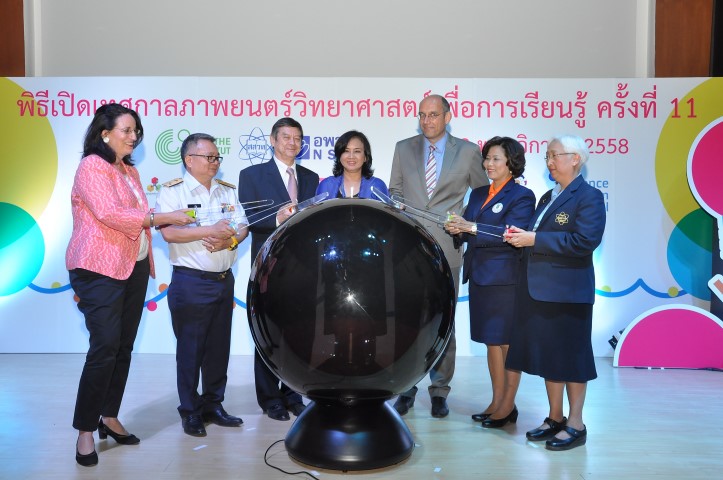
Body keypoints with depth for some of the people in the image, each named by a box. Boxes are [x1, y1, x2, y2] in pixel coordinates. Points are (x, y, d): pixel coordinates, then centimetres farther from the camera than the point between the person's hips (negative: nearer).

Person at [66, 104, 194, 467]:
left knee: (124, 348, 10)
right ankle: (85, 430, 5)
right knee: (104, 348, -9)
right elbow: (110, 214, -20)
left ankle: (109, 417, 22)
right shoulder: (91, 167, -8)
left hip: (134, 268, 8)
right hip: (100, 270, -8)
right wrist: (164, 217, -16)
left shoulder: (130, 171, 16)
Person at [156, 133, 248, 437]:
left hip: (224, 280, 6)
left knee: (219, 347, 12)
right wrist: (210, 231, -18)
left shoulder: (228, 191, 13)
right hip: (190, 282, -5)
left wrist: (229, 240, -13)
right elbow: (169, 232, -17)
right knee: (190, 349, 2)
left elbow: (242, 227, 8)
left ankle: (213, 404, 25)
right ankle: (190, 412, 16)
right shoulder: (173, 191, -4)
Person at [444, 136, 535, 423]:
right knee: (491, 342, 12)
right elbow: (469, 232, 14)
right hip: (479, 277, 7)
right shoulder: (477, 194, 17)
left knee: (506, 342, 1)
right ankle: (496, 402, 22)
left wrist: (472, 227, -23)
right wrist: (456, 229, -8)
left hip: (505, 278, -7)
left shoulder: (521, 196, -5)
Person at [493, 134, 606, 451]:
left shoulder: (589, 196, -8)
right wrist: (520, 237, -4)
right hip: (539, 290, 8)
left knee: (570, 356, 2)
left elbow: (585, 241, -21)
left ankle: (575, 425, 14)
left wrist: (533, 239, -20)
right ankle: (555, 418, 25)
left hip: (567, 292, -8)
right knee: (548, 355, 13)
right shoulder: (548, 197, 18)